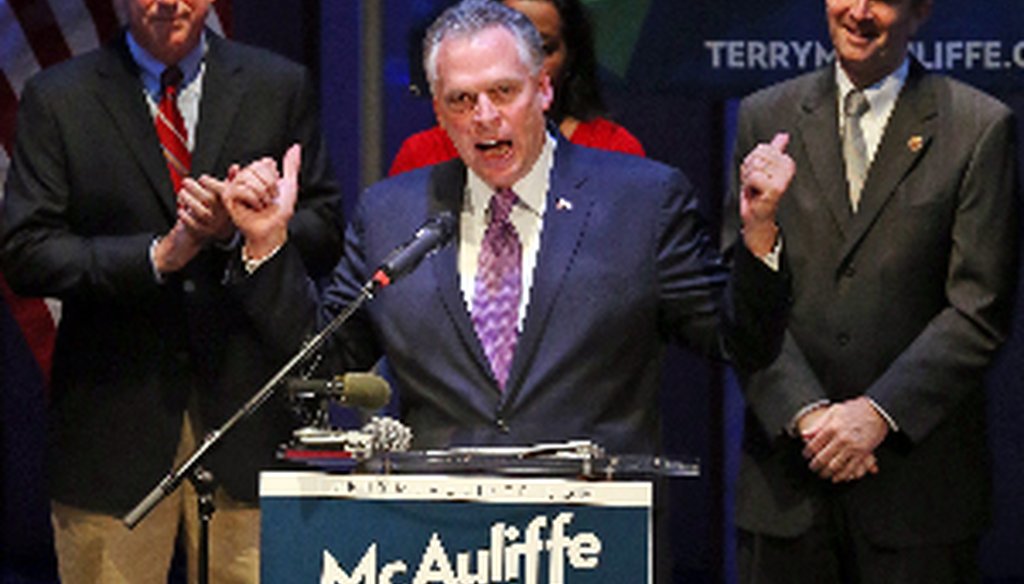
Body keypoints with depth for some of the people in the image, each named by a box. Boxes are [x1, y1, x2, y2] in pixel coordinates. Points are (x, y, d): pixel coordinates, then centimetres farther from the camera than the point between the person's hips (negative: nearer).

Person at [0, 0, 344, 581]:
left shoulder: (282, 88, 9)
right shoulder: (57, 99, 5)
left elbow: (326, 234, 7)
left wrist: (239, 229, -12)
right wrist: (156, 255, -14)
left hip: (245, 408, 1)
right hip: (114, 419, -1)